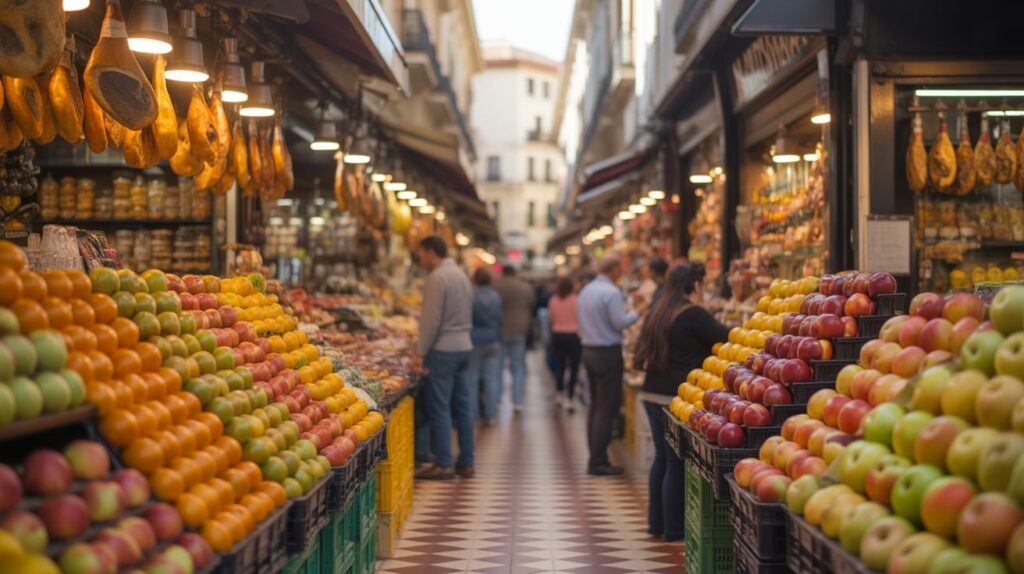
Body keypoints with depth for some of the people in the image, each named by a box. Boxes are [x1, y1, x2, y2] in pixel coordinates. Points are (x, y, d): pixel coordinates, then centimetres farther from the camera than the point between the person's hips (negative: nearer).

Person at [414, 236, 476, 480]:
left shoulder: (437, 277, -12)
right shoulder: (461, 275, 16)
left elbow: (431, 319, -17)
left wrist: (421, 351, -10)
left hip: (443, 349, -9)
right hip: (464, 346, 9)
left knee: (439, 408, -4)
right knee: (462, 406, 10)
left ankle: (442, 464, -3)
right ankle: (466, 463, 13)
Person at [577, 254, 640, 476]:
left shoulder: (585, 291, 10)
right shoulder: (611, 292, -16)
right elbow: (620, 322, -17)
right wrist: (636, 313, -1)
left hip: (588, 351, 9)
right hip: (608, 352, -8)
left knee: (595, 406, 13)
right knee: (607, 409, -4)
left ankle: (596, 458, 16)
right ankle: (598, 462, -4)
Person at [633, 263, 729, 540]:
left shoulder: (657, 312, 13)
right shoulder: (693, 315, -13)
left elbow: (642, 358, 19)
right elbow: (724, 337, -11)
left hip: (653, 393, 9)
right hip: (676, 398, -8)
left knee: (663, 458, 16)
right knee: (677, 463, -1)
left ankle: (657, 522, 23)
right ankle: (674, 528, 5)